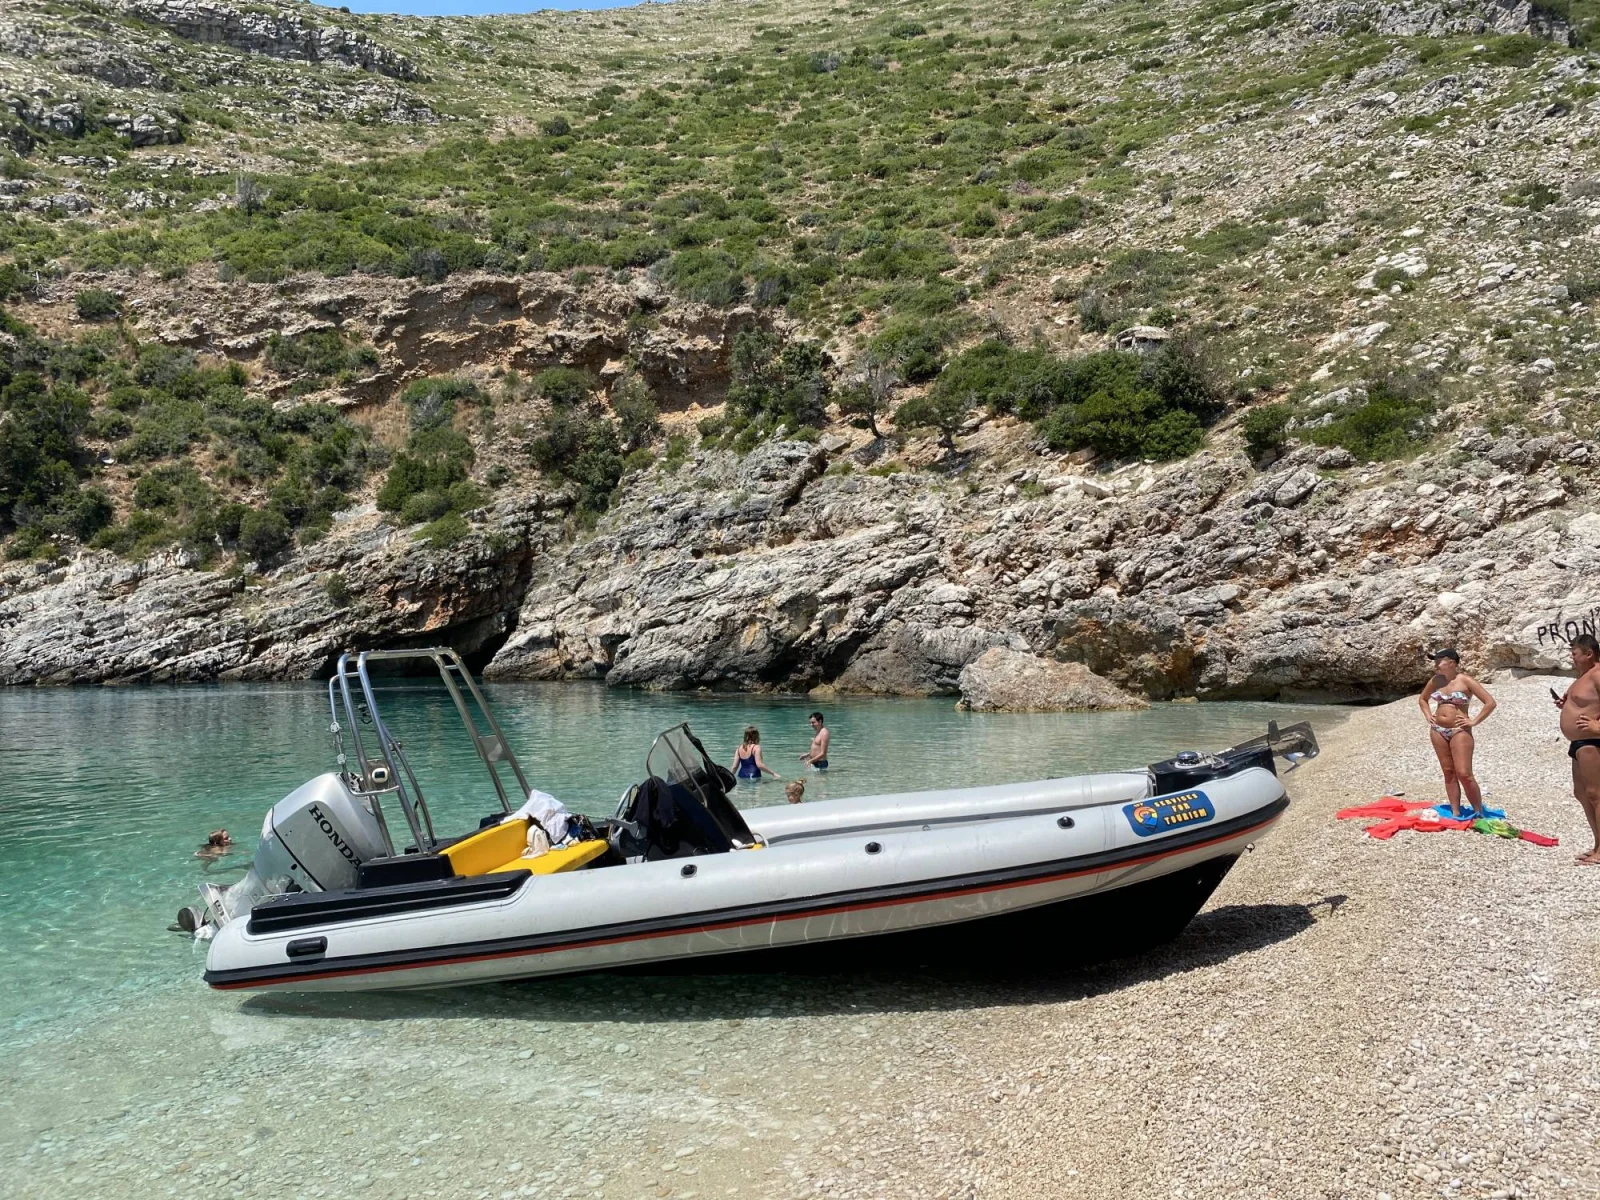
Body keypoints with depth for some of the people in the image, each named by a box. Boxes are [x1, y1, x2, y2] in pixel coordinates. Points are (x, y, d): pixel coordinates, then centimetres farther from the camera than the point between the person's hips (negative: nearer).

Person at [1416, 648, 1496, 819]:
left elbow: (1490, 702, -10)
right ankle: (1455, 813, 11)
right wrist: (1427, 716, 12)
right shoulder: (1436, 681, 8)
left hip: (1460, 731, -5)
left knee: (1464, 774, -11)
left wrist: (1474, 721, -10)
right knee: (1448, 772, 7)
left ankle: (1479, 813, 2)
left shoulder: (1465, 680, -8)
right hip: (1437, 730, 5)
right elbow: (1422, 699, 26)